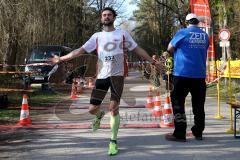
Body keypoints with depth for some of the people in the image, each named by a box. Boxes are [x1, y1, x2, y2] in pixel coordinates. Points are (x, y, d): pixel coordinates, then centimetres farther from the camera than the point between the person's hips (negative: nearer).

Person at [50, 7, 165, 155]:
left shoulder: (123, 34, 5)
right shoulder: (97, 36, 9)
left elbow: (138, 49, 9)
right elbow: (81, 50, 7)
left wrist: (153, 62, 5)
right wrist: (61, 59, 1)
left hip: (117, 75, -2)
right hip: (102, 76, 2)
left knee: (114, 107, -11)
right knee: (92, 109, 0)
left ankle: (113, 141, 3)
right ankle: (100, 115, 39)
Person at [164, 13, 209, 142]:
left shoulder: (182, 33, -6)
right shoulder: (205, 35, 7)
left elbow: (170, 49, 1)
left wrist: (176, 54, 19)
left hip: (182, 73, -4)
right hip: (200, 74, 5)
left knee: (178, 103, 2)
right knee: (198, 105, 12)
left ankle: (180, 134, -1)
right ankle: (198, 133, 19)